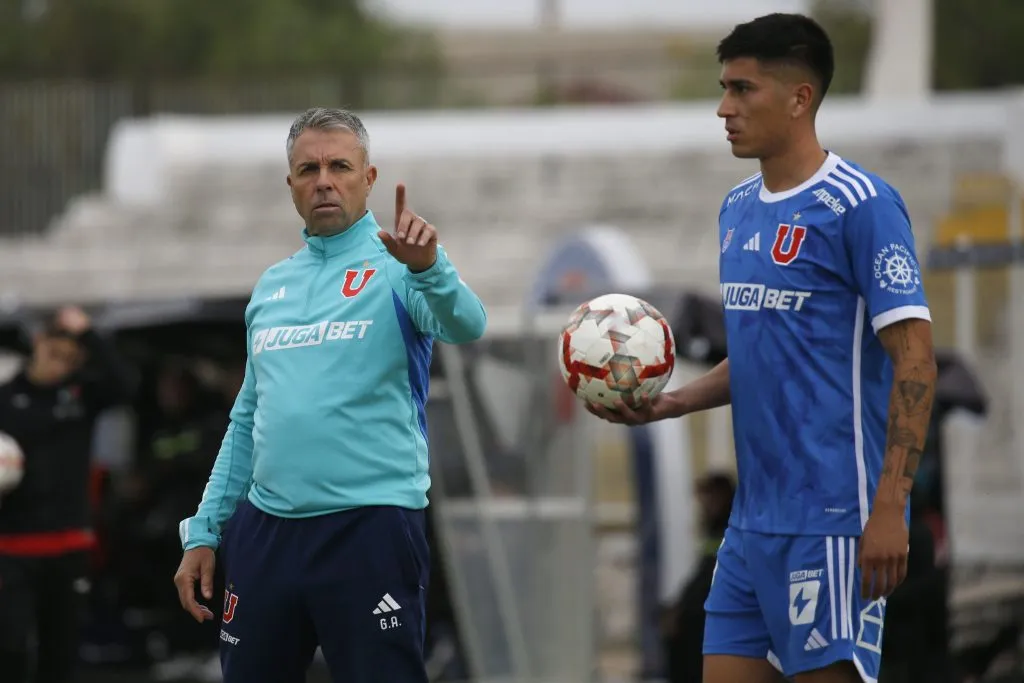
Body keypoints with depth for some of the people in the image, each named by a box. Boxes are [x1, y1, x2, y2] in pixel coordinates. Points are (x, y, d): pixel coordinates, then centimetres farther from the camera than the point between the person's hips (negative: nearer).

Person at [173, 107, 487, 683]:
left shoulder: (396, 268, -2)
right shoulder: (272, 285, 16)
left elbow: (466, 327, -23)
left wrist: (429, 267, -43)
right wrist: (204, 532, 16)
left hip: (369, 527, -6)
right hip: (265, 528, 6)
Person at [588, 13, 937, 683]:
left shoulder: (859, 204, -10)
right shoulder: (738, 209, 15)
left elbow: (915, 361, -14)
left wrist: (889, 510, -20)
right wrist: (673, 403, 8)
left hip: (829, 522, -8)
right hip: (753, 520, 8)